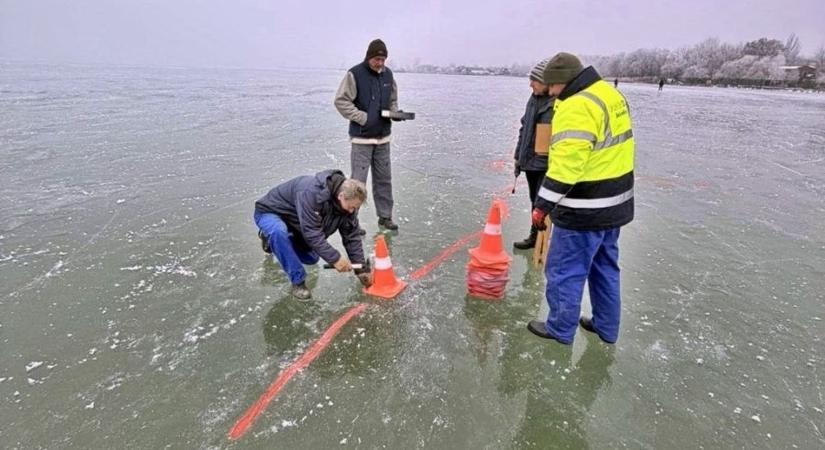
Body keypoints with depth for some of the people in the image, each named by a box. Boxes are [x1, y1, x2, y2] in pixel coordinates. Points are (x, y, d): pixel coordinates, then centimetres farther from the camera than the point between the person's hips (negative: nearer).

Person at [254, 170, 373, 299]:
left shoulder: (348, 202, -17)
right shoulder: (311, 192, -42)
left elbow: (352, 237, -12)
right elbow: (312, 233, -41)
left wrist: (362, 269, -16)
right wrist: (335, 258, -40)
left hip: (294, 221, 7)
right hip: (270, 212, -7)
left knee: (311, 258, 13)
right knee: (278, 232, -41)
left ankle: (271, 239, 33)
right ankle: (298, 282, -23)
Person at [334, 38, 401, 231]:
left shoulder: (388, 74, 8)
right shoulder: (355, 74, -9)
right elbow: (341, 101, -10)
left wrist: (394, 112, -2)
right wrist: (362, 117, -15)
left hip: (383, 137, 6)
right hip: (361, 137, -5)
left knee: (384, 179, 11)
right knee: (358, 180, -5)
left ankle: (385, 216, 23)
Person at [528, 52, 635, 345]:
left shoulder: (578, 106, -21)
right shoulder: (610, 95, 12)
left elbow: (567, 162, -28)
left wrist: (543, 204, -24)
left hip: (584, 210, -10)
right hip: (612, 204, 10)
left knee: (565, 270, 5)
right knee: (604, 268, 20)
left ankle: (560, 329, 20)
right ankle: (606, 327, 34)